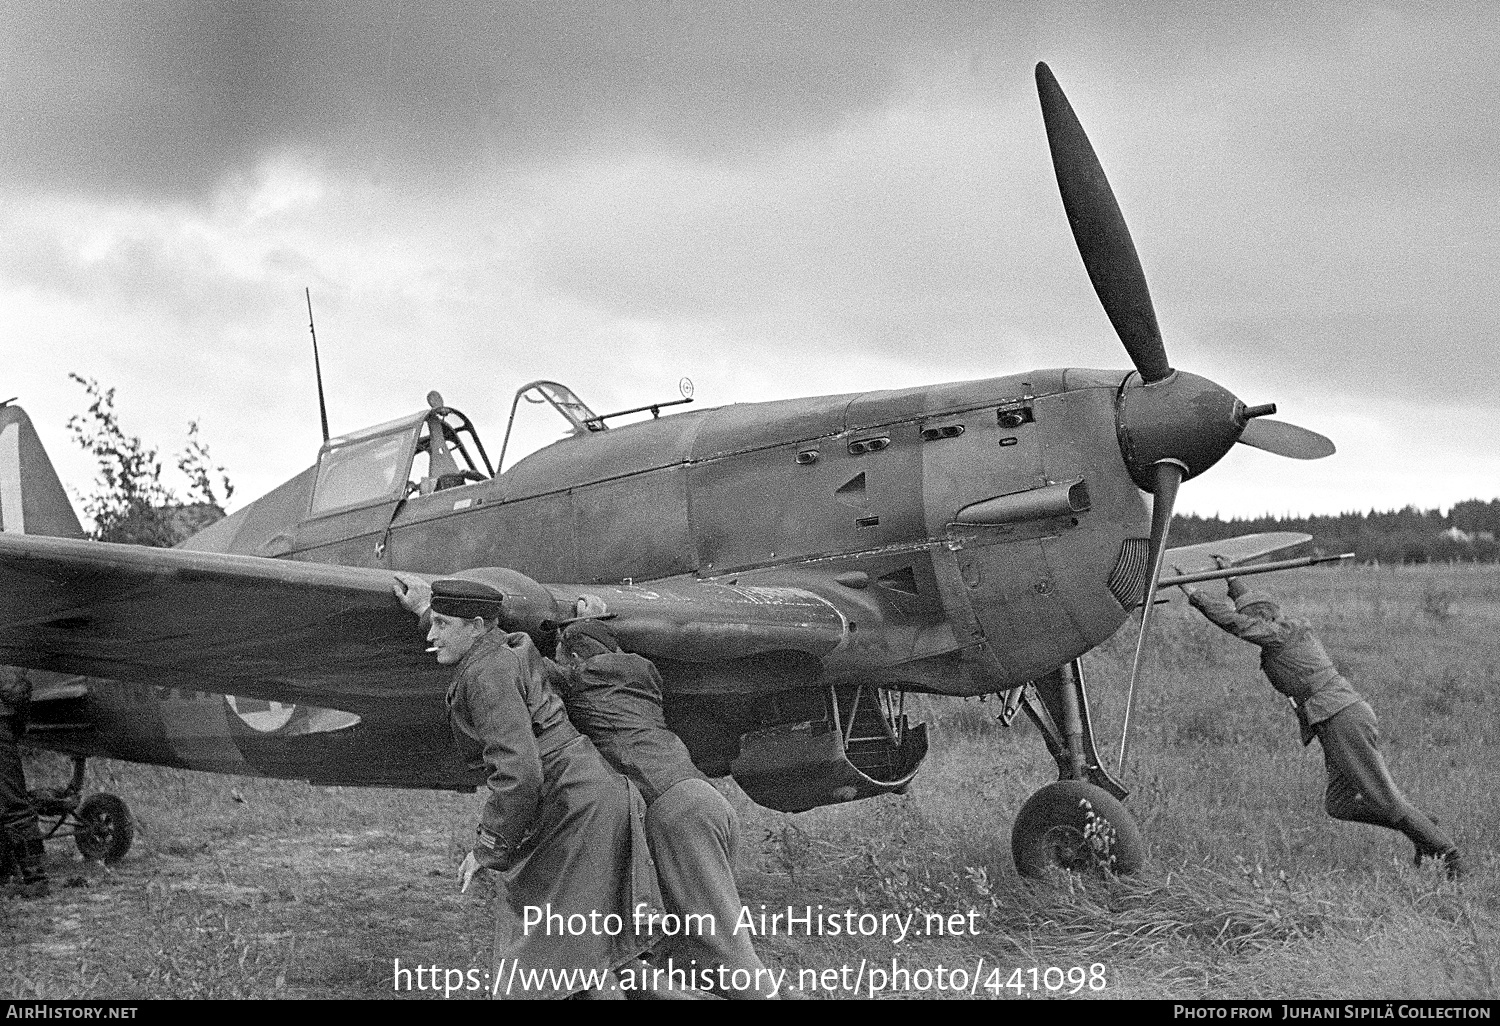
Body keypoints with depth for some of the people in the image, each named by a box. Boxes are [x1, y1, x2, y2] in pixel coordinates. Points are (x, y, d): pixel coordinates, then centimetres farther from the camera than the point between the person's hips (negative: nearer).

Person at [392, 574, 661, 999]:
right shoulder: (507, 649, 13)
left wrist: (488, 848, -15)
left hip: (577, 805, -10)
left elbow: (519, 772, -25)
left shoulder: (488, 674, -16)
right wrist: (429, 608, 39)